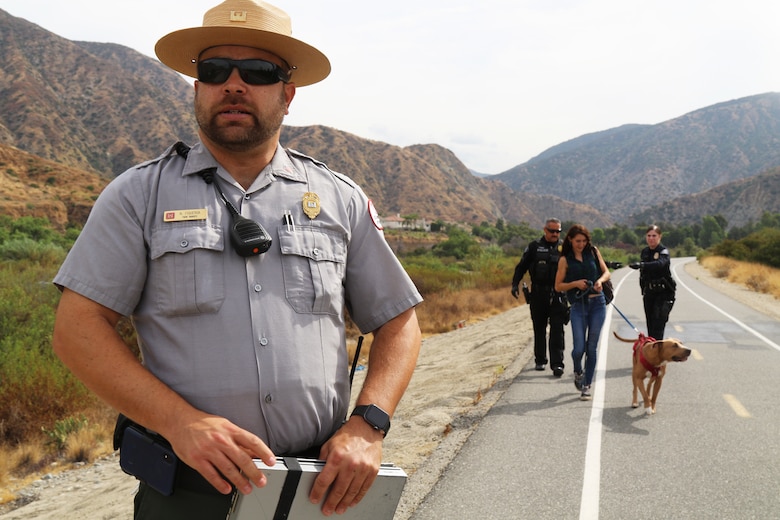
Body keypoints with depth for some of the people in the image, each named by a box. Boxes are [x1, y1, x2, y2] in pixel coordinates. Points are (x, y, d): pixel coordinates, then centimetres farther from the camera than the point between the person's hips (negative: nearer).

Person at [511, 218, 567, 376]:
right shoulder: (534, 247, 6)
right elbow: (521, 266, 7)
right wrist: (515, 284, -4)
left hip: (557, 295, -1)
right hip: (538, 295, 1)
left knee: (557, 330, -6)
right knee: (539, 329, 10)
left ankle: (557, 363, -6)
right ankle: (540, 360, 23)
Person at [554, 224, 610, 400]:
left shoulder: (593, 252, 7)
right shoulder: (565, 260, 1)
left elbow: (606, 272, 12)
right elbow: (558, 286, 2)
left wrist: (600, 280, -9)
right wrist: (575, 283, -14)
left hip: (597, 303, 2)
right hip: (578, 305, -2)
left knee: (592, 347, 2)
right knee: (579, 348, -9)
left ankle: (587, 385, 14)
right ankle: (578, 372, 24)